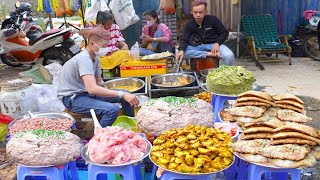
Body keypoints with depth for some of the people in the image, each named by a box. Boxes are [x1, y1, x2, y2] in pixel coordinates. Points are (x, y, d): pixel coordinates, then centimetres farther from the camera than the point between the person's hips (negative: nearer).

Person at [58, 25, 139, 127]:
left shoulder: (95, 58, 7)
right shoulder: (84, 59, -24)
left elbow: (99, 83, 12)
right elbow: (92, 88, -36)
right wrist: (122, 95, -37)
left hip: (87, 92, 9)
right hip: (72, 98, -9)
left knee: (127, 96, 1)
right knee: (113, 110, -30)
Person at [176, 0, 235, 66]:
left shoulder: (212, 19, -7)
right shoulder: (189, 25, -4)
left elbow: (224, 32, 1)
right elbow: (184, 40, -9)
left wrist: (217, 43, -17)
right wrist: (181, 51, -32)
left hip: (213, 44, -2)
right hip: (198, 46, 2)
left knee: (229, 56, -31)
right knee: (185, 51, -28)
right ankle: (210, 54, -30)